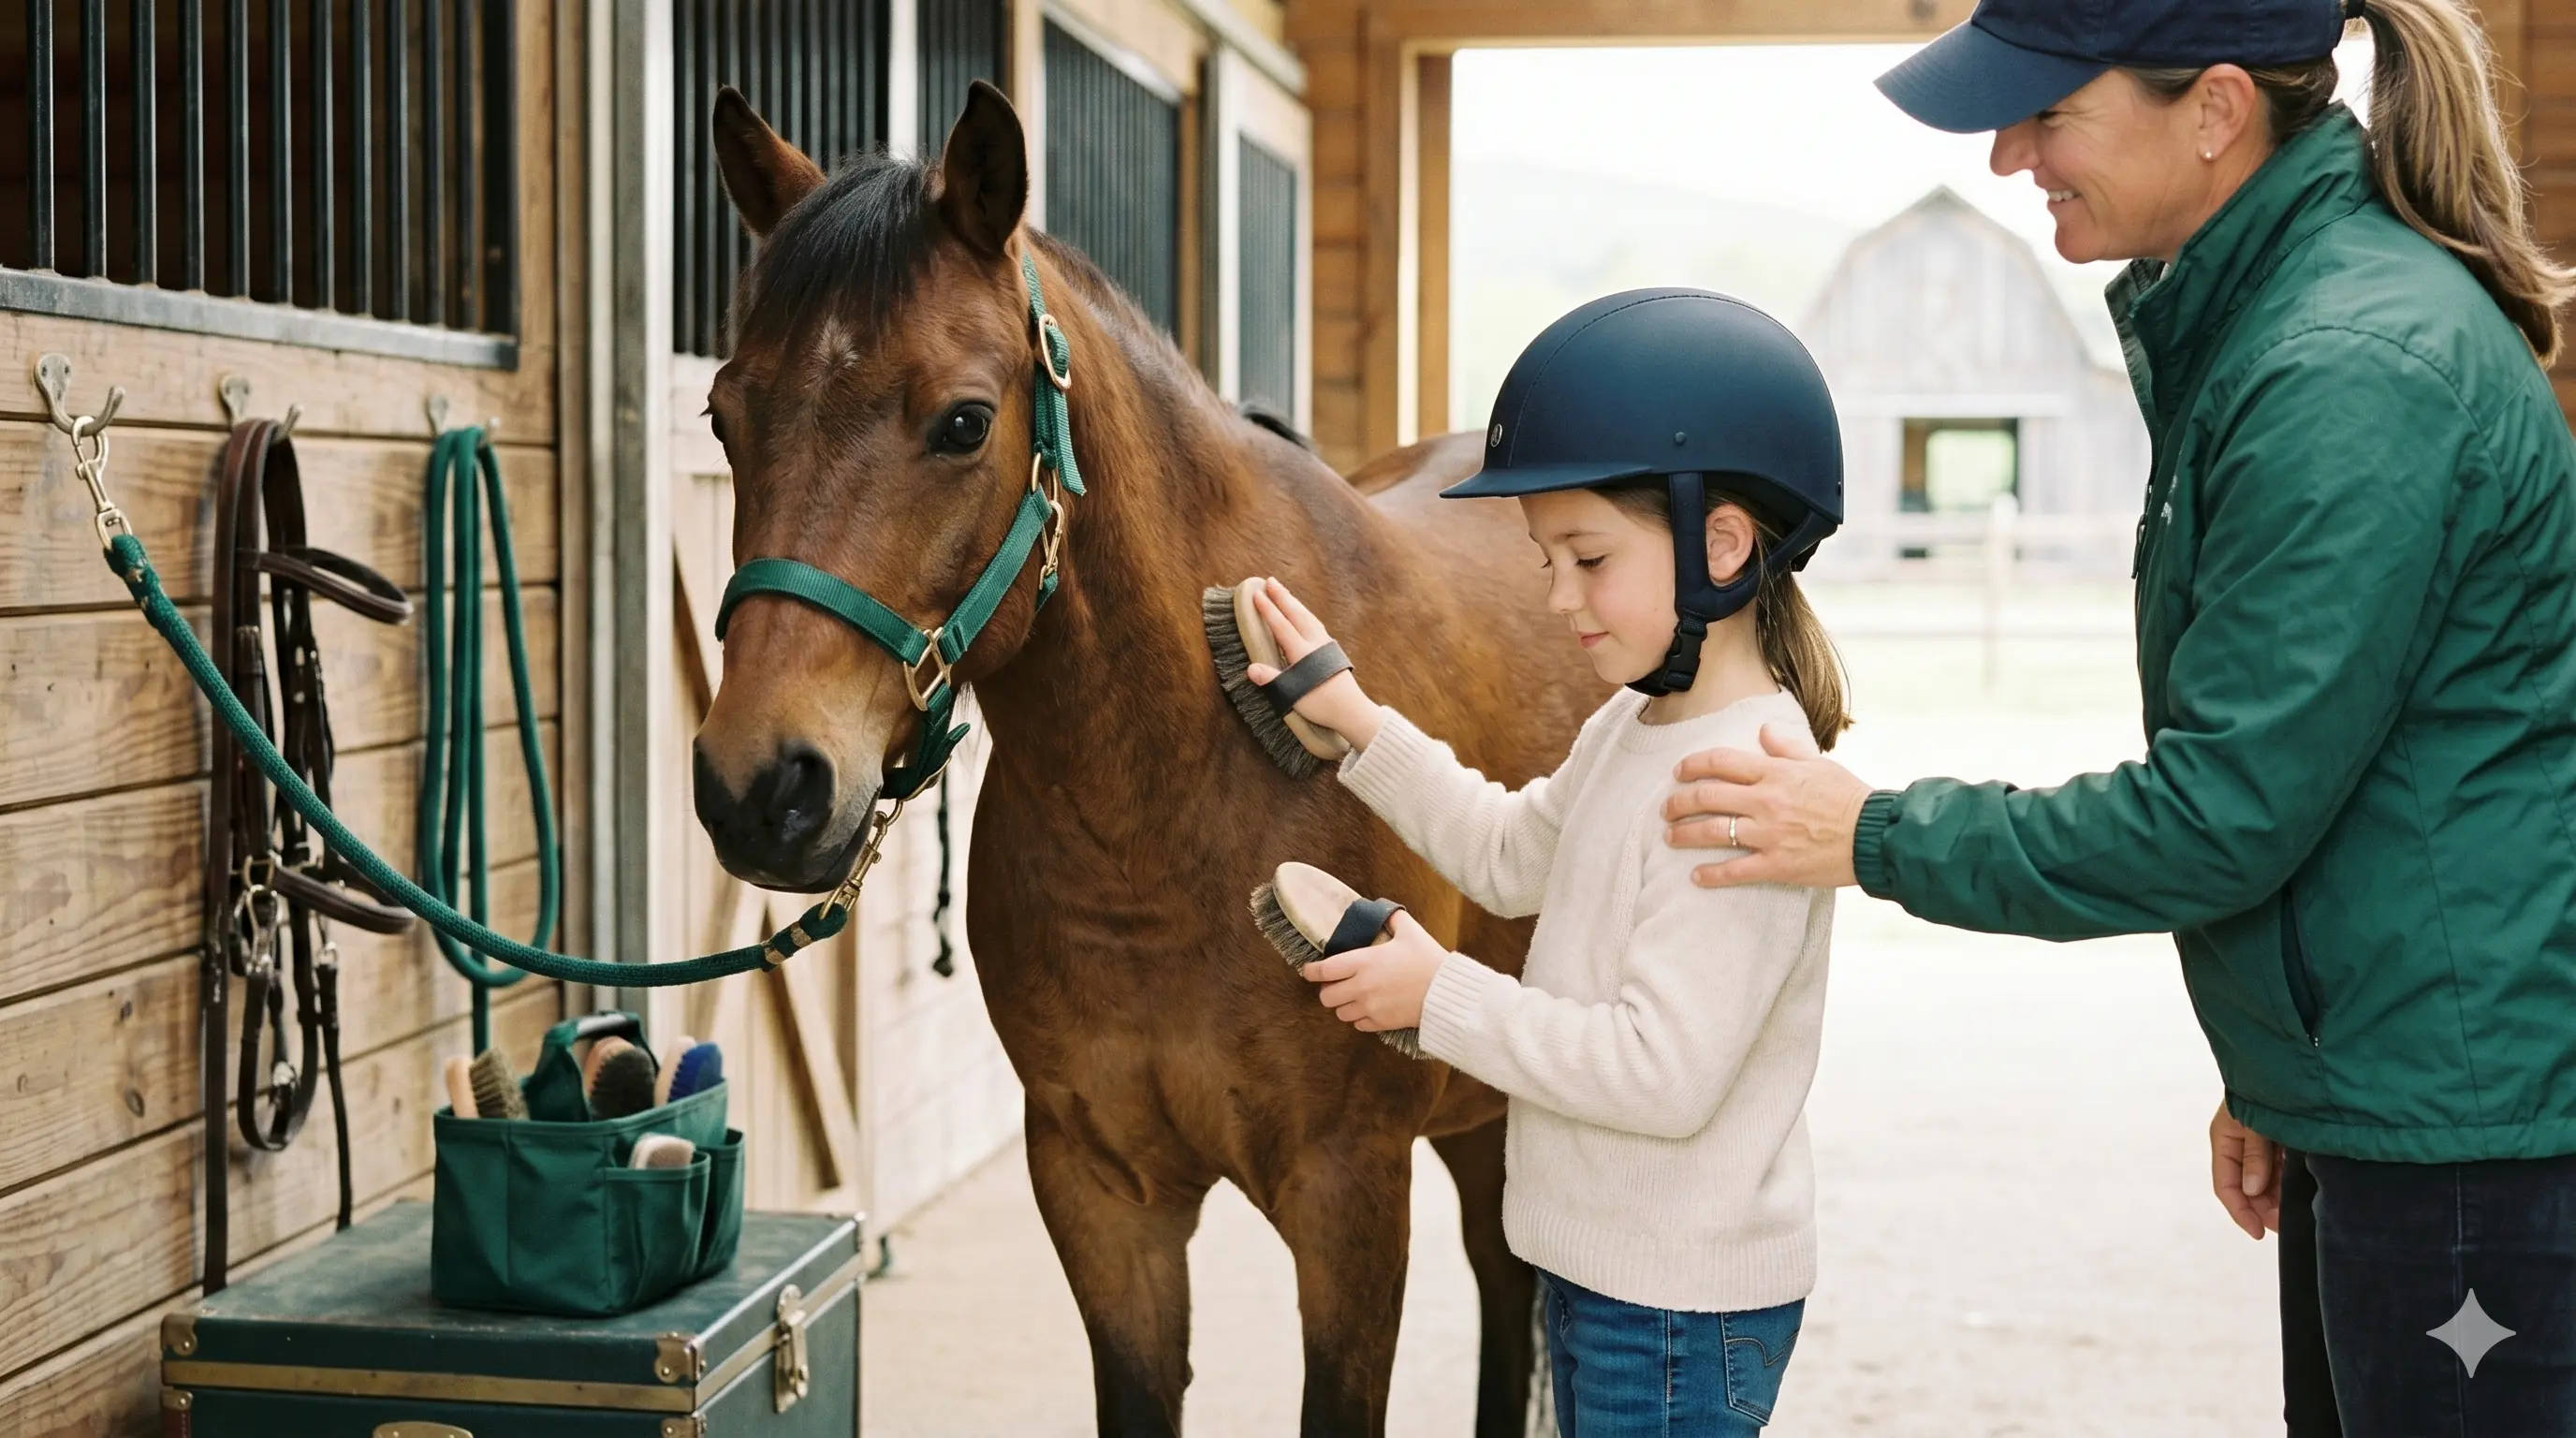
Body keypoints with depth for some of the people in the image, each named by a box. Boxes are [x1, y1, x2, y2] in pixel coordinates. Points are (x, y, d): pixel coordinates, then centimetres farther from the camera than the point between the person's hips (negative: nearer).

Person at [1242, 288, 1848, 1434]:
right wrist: (1355, 722, 13)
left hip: (1681, 1304, -9)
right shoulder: (1633, 727, 5)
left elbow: (1663, 1072, -29)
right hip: (1594, 1259, 10)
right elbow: (1513, 853, 23)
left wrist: (1441, 996, -20)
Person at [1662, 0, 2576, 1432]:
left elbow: (2222, 816, -23)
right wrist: (2271, 1075, 20)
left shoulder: (2358, 377, -23)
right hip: (2368, 1092, 10)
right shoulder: (2254, 315, 9)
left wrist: (1880, 835, -13)